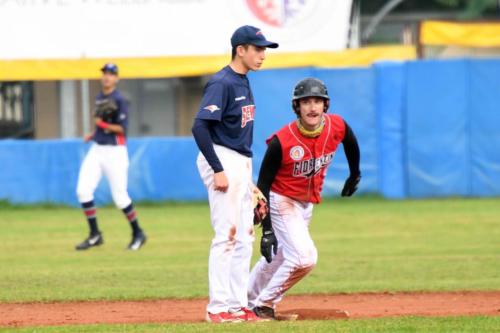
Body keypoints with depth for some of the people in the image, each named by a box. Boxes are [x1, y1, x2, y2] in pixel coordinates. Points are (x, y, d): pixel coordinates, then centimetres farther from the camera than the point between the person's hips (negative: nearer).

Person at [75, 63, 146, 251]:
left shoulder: (119, 101, -12)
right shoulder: (99, 99, 12)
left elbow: (121, 128, -17)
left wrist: (102, 124, -16)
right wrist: (93, 135, 11)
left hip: (115, 151, -7)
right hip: (97, 150, 7)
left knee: (119, 197, -3)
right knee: (83, 191, -4)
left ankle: (138, 233, 15)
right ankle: (95, 235, 4)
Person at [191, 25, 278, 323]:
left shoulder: (244, 83, 14)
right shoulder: (222, 83, -14)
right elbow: (200, 127, -22)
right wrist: (218, 171, -24)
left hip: (242, 163, 10)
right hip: (223, 161, -10)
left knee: (244, 239, 10)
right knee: (227, 236, -10)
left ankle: (237, 305, 14)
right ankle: (218, 308, -8)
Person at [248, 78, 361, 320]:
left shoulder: (337, 127, -15)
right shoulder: (282, 141, -28)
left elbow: (350, 143, 11)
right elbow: (264, 184, -20)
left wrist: (355, 175, 26)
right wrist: (267, 230, -22)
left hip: (307, 203, 7)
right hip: (281, 201, -7)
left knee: (281, 257, 20)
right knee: (304, 257, -20)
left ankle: (249, 299, 39)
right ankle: (264, 304, -3)